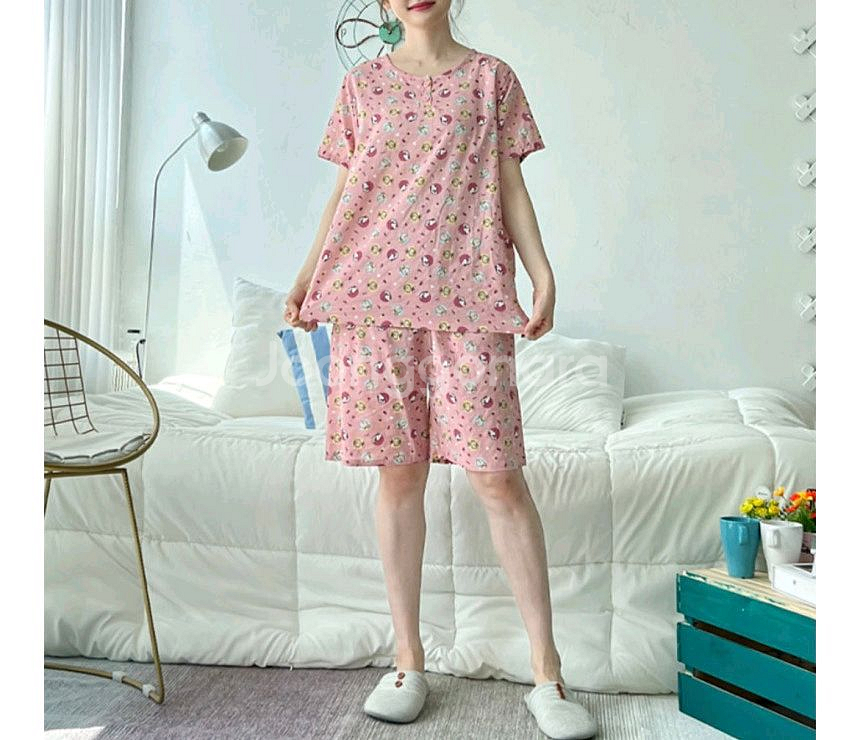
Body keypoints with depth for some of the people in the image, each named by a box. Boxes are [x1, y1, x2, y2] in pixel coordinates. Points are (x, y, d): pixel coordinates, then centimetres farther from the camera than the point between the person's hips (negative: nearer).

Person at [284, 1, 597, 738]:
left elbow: (510, 185, 9)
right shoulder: (363, 82, 17)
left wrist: (543, 273, -4)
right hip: (375, 293, 2)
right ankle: (408, 660, 16)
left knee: (498, 477, -5)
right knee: (399, 474, 3)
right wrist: (307, 277, 3)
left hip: (468, 296, -1)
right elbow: (344, 191, 15)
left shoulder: (491, 76, 14)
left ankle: (547, 669, 8)